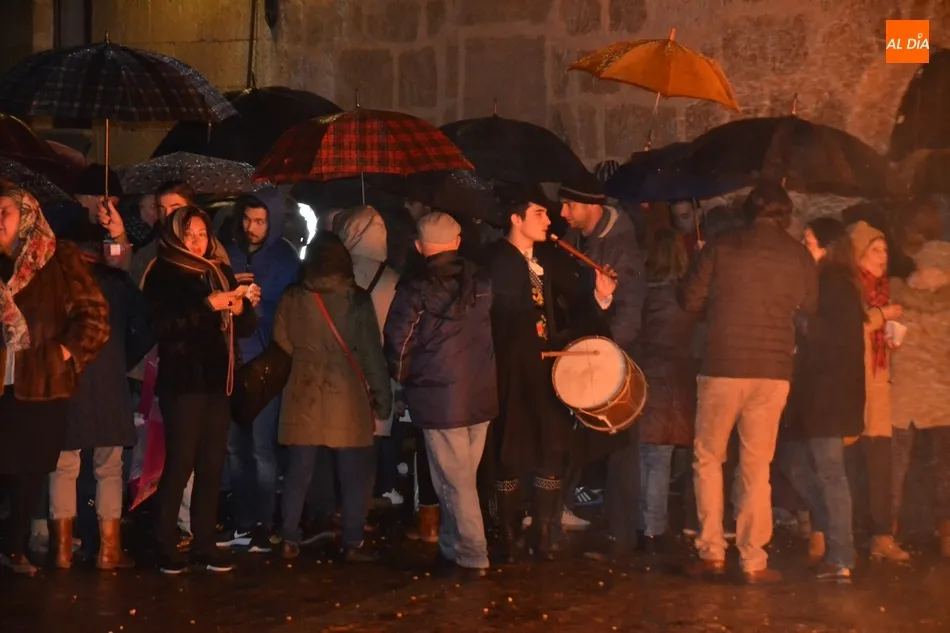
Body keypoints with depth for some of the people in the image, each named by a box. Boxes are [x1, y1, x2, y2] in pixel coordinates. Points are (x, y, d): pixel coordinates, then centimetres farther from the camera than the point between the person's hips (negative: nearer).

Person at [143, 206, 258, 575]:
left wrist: (242, 307, -8)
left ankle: (205, 546, 8)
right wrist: (209, 305, -20)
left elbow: (245, 329, 14)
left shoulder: (221, 274, 14)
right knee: (180, 464, -9)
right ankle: (167, 549, -4)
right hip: (183, 381, -5)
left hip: (217, 381, 5)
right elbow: (162, 327, -15)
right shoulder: (163, 276, -1)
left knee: (212, 466, 4)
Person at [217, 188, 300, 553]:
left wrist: (255, 303, -16)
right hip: (232, 361, 4)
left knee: (262, 447, -7)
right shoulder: (230, 253, 9)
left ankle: (263, 526, -1)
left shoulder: (285, 259, 0)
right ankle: (243, 523, 14)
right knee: (235, 445, 6)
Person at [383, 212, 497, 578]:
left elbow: (398, 341, -10)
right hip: (481, 393, 5)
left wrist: (403, 376, 7)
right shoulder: (481, 282, 3)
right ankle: (453, 547, 24)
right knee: (462, 476, 15)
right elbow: (495, 331, 8)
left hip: (439, 396, -5)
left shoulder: (415, 288, -10)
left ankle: (471, 556, 4)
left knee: (455, 480, 2)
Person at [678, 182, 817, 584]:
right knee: (757, 466, 7)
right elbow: (811, 309, 10)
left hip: (723, 366, -1)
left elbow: (690, 300, 1)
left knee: (708, 459, 12)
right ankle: (753, 561, 6)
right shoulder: (799, 256, 1)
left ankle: (712, 552, 7)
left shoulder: (722, 248, -3)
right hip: (773, 370, 1)